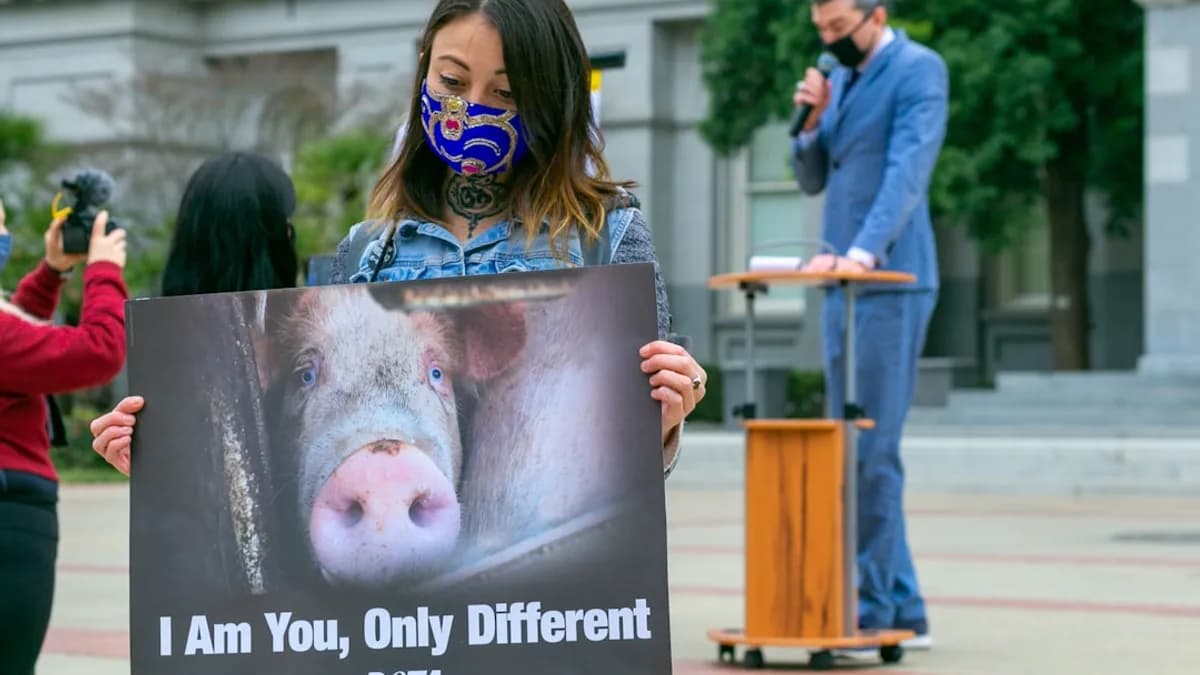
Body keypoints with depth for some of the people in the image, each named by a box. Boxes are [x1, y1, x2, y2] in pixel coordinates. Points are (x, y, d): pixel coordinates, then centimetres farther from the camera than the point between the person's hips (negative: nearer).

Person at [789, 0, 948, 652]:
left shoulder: (919, 70, -8)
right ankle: (902, 610, 13)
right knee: (854, 454, 8)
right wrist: (812, 118, -1)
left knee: (870, 452, -9)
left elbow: (908, 170, -20)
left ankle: (874, 608, -4)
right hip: (843, 285, 9)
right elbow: (812, 179, 18)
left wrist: (862, 251, -32)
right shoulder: (842, 77, 17)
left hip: (890, 284, -9)